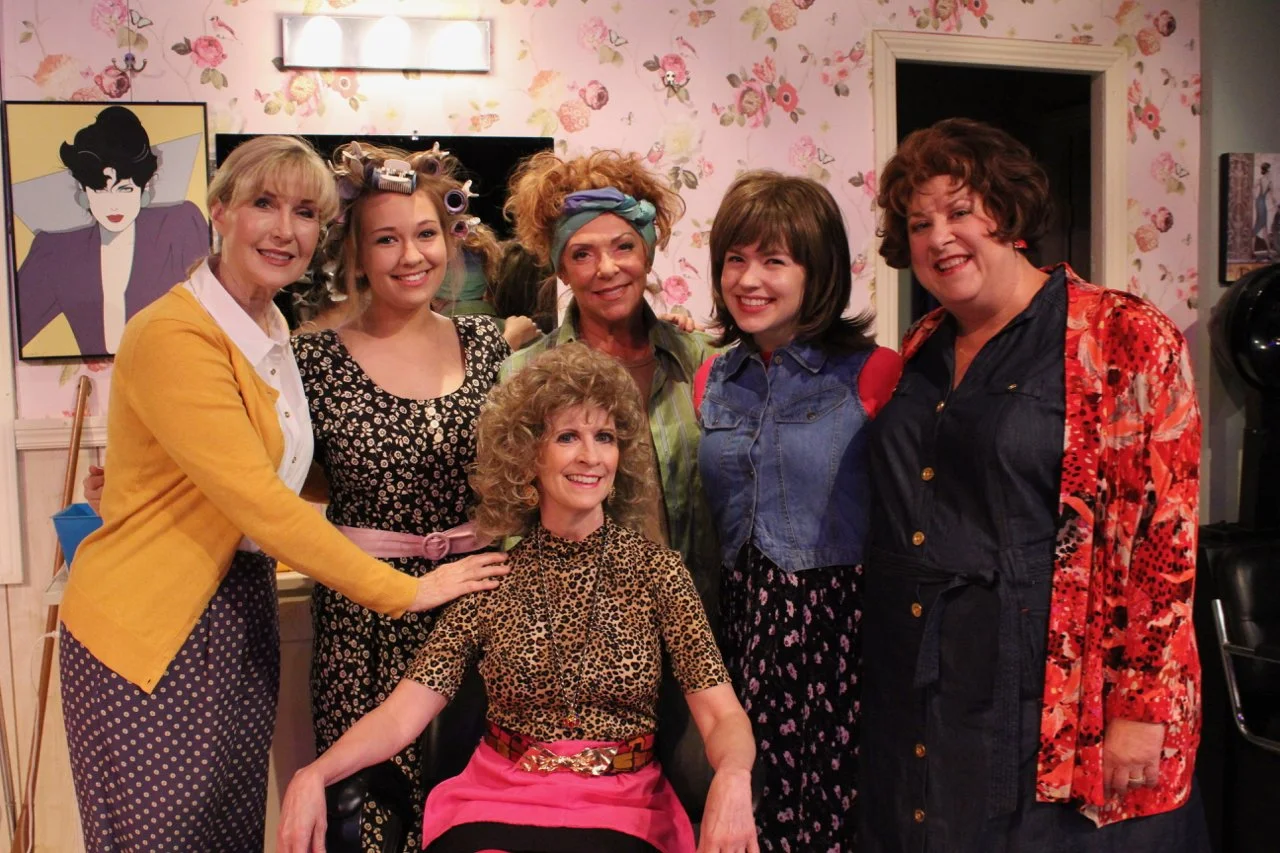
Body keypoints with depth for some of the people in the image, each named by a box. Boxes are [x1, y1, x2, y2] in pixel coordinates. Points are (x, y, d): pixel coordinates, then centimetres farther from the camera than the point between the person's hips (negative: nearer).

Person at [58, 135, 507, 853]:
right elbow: (257, 502, -22)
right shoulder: (172, 335, -17)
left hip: (242, 614, 8)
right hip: (150, 631, -8)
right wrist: (403, 591, -18)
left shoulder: (274, 335, 10)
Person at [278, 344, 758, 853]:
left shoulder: (656, 570, 1)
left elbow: (721, 714, -6)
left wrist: (732, 778, -29)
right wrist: (313, 776, -20)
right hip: (495, 805, 1)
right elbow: (403, 712, -2)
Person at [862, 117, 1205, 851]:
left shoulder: (1128, 339, -9)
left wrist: (1142, 707, -16)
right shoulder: (923, 351, 9)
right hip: (919, 690, 6)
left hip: (1047, 694, -5)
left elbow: (1161, 534, -13)